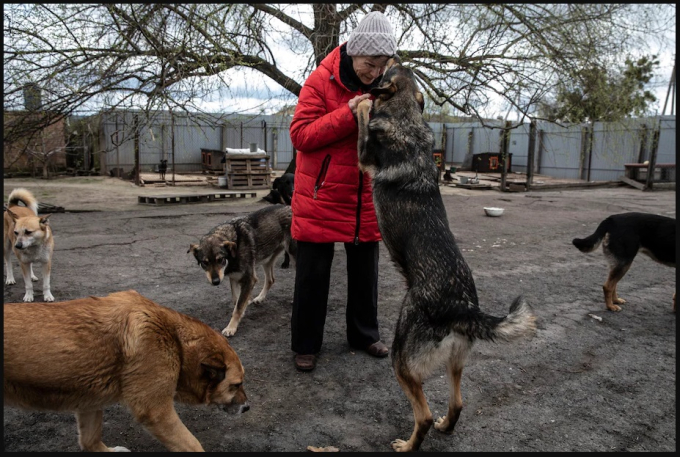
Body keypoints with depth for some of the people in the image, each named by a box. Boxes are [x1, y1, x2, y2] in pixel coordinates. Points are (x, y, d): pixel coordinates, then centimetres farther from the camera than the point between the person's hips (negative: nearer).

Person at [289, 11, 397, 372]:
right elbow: (300, 135, -16)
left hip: (366, 199, 5)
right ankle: (305, 344, 19)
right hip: (321, 196, -4)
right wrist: (348, 113, -24)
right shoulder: (321, 82, -10)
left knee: (365, 270, 14)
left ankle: (364, 335, 32)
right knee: (313, 273, 3)